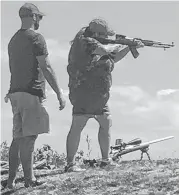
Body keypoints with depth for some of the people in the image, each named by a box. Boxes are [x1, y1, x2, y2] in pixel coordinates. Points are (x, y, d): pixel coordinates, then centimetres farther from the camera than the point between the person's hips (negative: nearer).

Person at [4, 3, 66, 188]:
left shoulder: (13, 40, 18)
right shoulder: (36, 38, -7)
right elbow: (46, 68, -12)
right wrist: (59, 93, -11)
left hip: (15, 92, 8)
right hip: (31, 93, -8)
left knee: (18, 137, 9)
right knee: (28, 137, -10)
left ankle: (11, 180, 9)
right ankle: (29, 179, -11)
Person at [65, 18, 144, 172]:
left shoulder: (96, 43, 18)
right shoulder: (84, 41, -10)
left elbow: (114, 58, 26)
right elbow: (105, 50, -21)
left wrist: (130, 47, 17)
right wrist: (120, 44, -3)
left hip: (99, 95, 10)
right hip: (83, 91, -10)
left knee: (106, 123, 13)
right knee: (77, 126, -10)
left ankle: (106, 160, 22)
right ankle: (70, 164, -10)